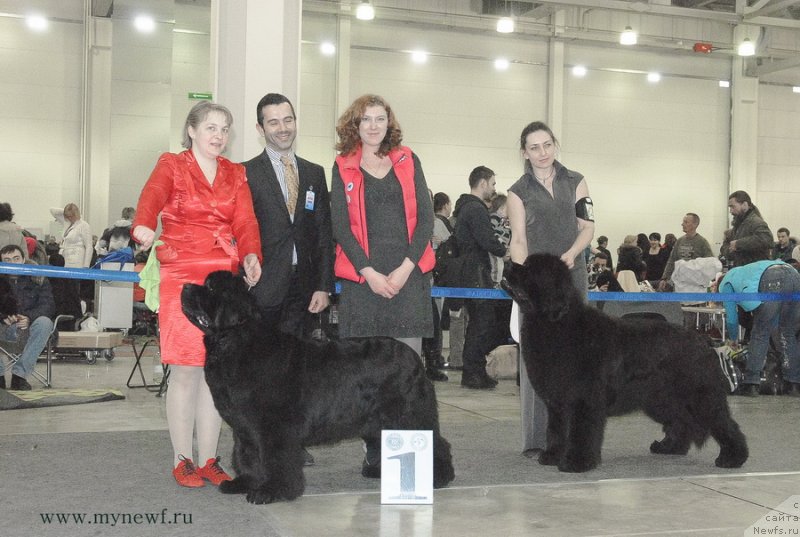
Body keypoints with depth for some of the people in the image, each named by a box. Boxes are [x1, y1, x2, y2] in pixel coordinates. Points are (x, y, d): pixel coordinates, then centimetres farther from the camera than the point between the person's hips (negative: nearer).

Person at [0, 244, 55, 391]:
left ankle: (19, 374, -30)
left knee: (44, 322, -33)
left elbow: (48, 306, -7)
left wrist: (29, 317, -27)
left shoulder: (37, 279, 4)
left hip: (29, 328, 0)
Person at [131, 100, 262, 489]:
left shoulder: (235, 175, 15)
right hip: (182, 277, -4)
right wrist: (143, 225, -41)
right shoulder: (172, 166, 3)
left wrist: (251, 255, -20)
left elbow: (245, 221, 1)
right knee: (185, 369, -4)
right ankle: (183, 461, 8)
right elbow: (153, 195, -19)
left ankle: (209, 459, 14)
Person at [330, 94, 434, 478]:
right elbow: (340, 225, 2)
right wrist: (370, 273, -8)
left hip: (408, 275, 1)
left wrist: (405, 268, -6)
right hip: (363, 277, -1)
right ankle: (374, 452, 6)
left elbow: (425, 217, 6)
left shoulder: (407, 162, 13)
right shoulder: (343, 168, 10)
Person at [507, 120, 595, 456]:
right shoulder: (518, 192, 4)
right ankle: (536, 440, -1)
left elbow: (588, 227, 7)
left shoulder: (575, 182, 9)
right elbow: (518, 240, -1)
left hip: (572, 278, 2)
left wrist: (571, 253, -12)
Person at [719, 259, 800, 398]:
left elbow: (731, 317, 28)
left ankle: (751, 384, 4)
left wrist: (732, 339, 45)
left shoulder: (726, 284, 27)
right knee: (788, 334, 17)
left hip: (772, 282, -6)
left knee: (759, 335, 5)